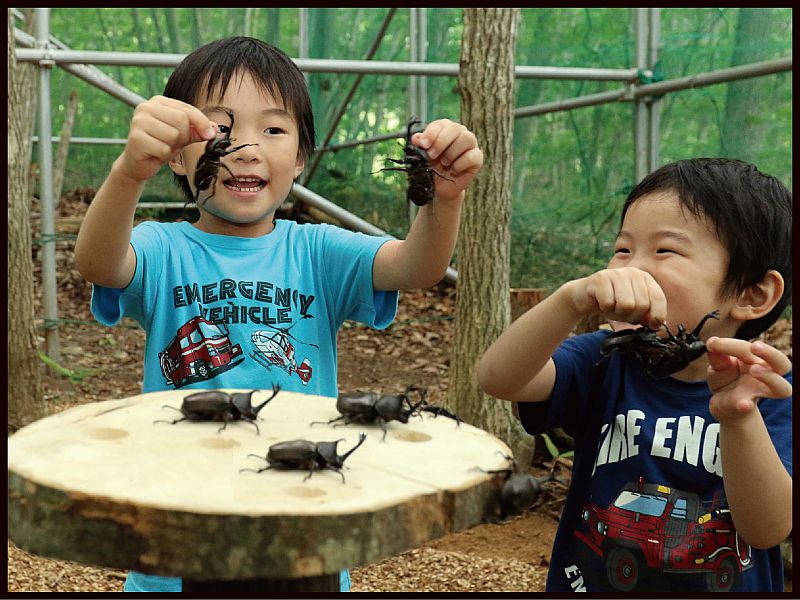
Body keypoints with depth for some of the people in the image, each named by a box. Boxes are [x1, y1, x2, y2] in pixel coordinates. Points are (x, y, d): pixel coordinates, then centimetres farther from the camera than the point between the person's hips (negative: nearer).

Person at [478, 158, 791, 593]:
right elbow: (498, 377, -29)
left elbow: (770, 528, -25)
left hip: (733, 583, 0)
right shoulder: (606, 361, -13)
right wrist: (573, 298, -44)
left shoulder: (768, 391, -15)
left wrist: (739, 417, -42)